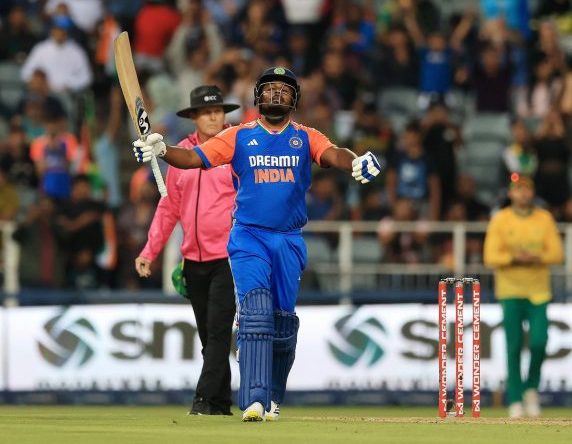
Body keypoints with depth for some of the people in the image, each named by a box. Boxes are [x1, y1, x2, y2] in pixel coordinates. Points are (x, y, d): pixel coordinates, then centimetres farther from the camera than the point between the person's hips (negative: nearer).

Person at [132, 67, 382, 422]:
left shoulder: (306, 137, 7)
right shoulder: (239, 136, 5)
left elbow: (332, 154, -12)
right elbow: (195, 158, -3)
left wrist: (356, 163, -36)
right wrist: (161, 150, -23)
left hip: (289, 241, 2)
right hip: (248, 236, -2)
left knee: (283, 320, 6)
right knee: (255, 309, -18)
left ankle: (273, 398, 25)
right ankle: (254, 399, -26)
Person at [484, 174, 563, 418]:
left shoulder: (545, 219, 8)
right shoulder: (500, 220, 2)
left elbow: (556, 253, 1)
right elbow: (491, 257, -5)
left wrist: (536, 258, -18)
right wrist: (514, 258, -20)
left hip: (539, 290, 1)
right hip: (511, 290, -1)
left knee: (539, 341, -11)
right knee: (514, 346, -3)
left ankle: (531, 388, 12)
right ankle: (515, 400, 4)